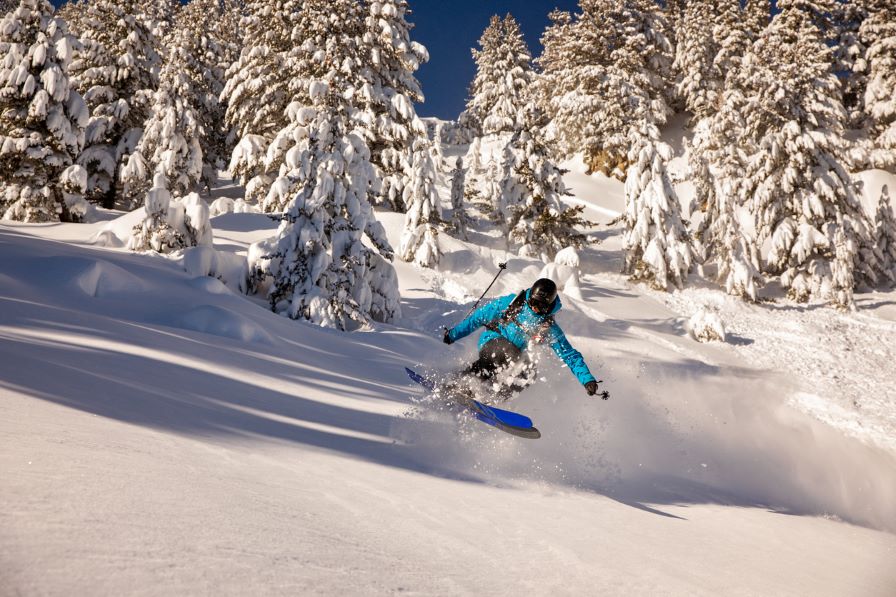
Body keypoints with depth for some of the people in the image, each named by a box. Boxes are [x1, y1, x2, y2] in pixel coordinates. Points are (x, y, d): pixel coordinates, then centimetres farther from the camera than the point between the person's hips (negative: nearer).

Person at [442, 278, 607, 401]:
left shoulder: (549, 328, -4)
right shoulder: (513, 302, -7)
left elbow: (570, 356, -4)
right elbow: (481, 316, 0)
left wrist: (588, 380, -17)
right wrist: (454, 333, 0)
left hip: (510, 360, 3)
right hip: (492, 341, -3)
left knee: (528, 372, -28)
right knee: (511, 354, -34)